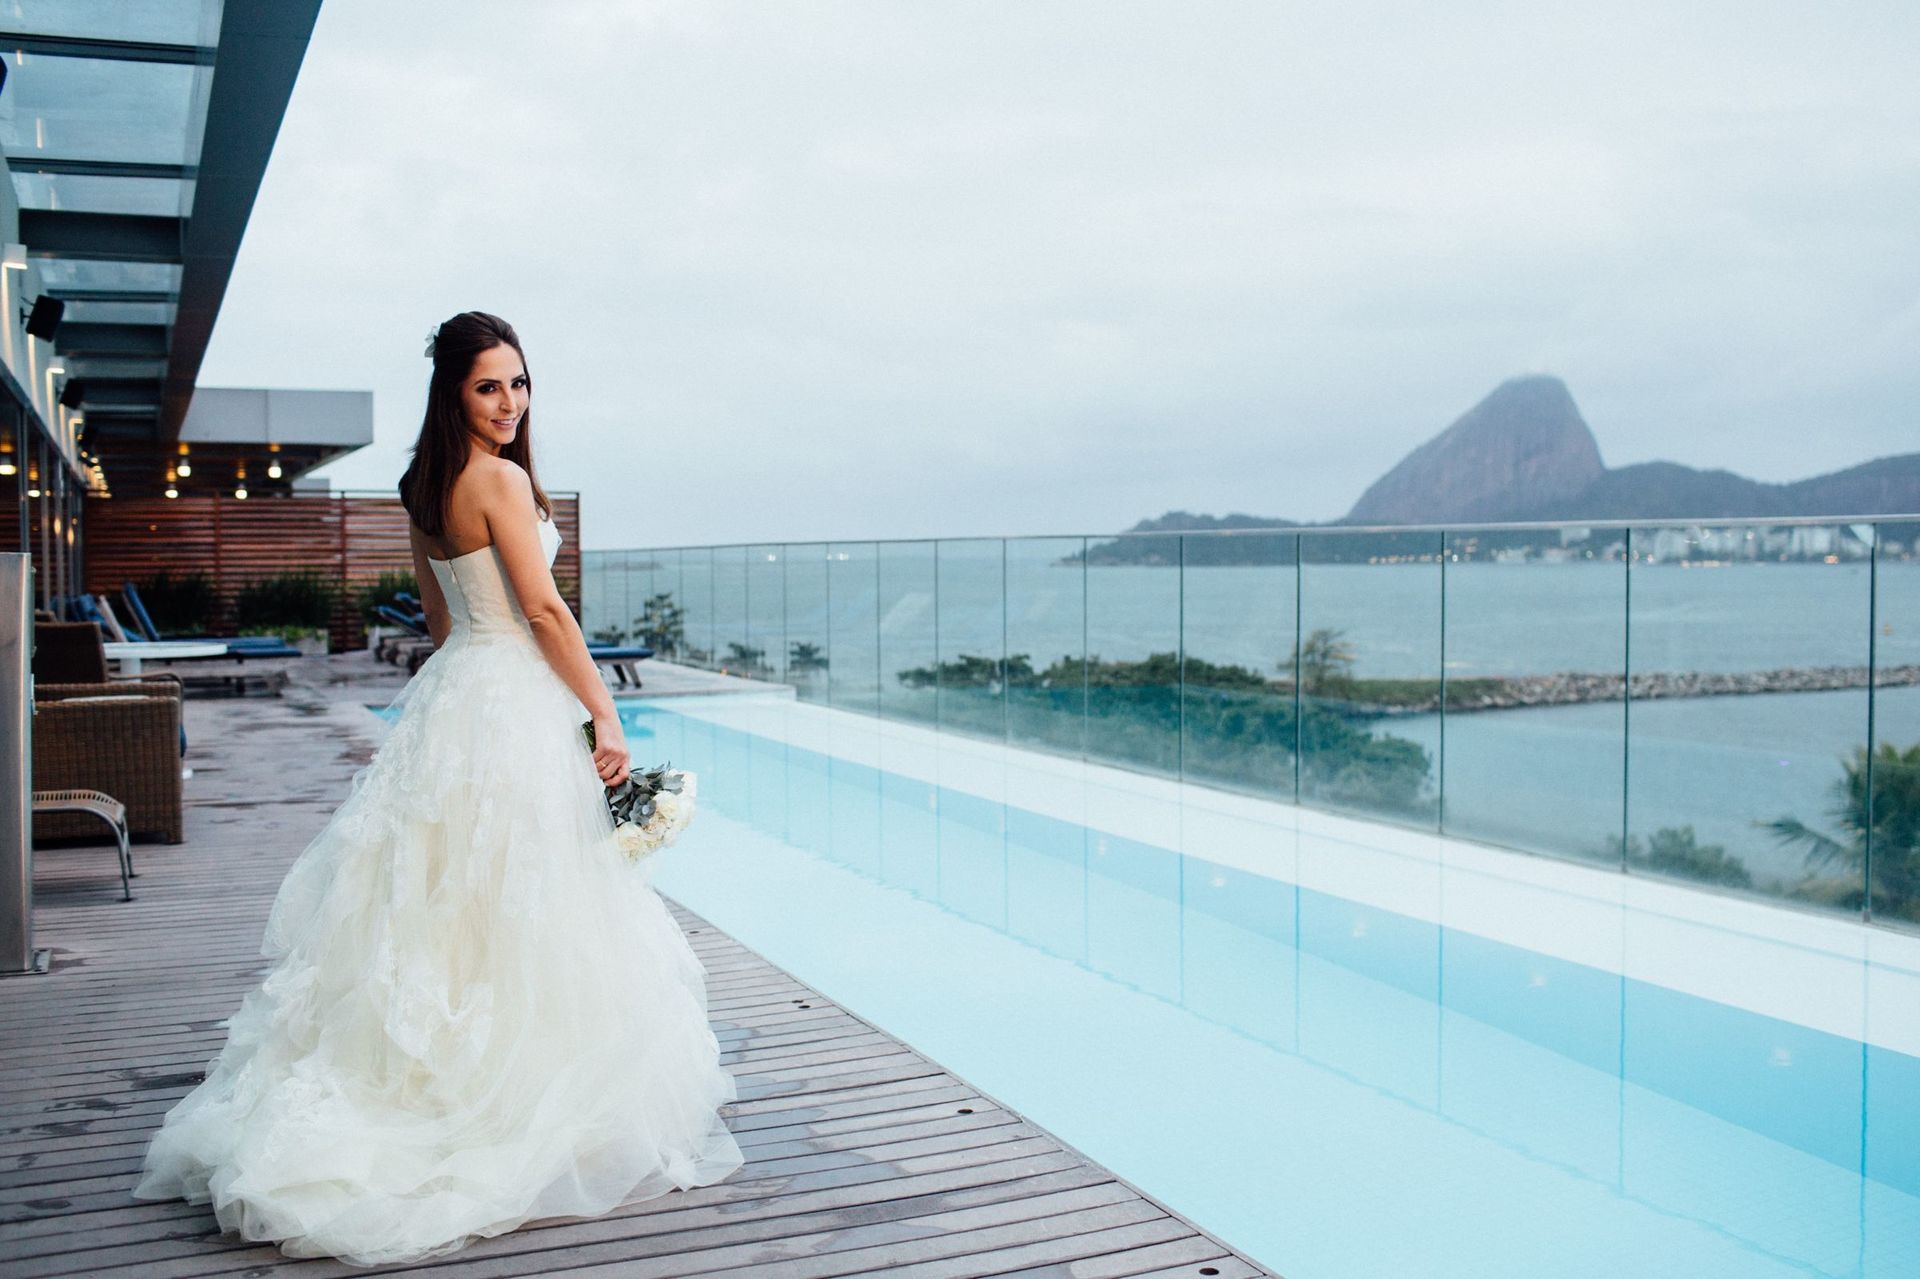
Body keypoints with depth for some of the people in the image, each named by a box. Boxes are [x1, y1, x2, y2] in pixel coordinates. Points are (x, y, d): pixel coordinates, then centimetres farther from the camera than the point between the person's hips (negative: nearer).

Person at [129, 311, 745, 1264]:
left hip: (451, 689, 9)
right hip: (513, 703, -9)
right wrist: (606, 717, -14)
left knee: (442, 899, 14)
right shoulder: (502, 478, -15)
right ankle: (518, 1106, 7)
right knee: (517, 905, -2)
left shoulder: (427, 486, 12)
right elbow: (544, 611, -17)